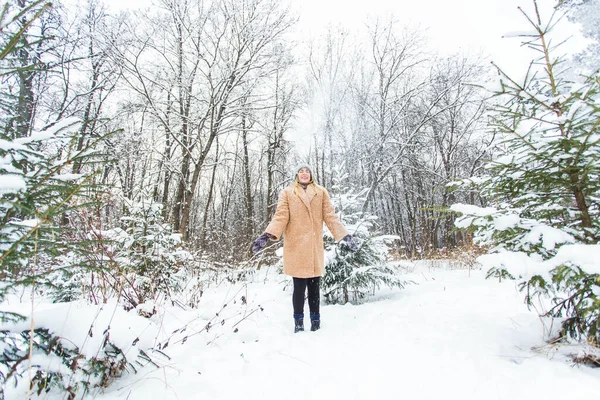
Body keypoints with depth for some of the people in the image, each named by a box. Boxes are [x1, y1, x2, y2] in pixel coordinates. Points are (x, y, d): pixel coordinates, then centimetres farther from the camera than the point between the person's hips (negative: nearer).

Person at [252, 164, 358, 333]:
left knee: (314, 286, 9)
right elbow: (280, 216, -2)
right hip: (296, 246, -2)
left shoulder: (321, 192, 11)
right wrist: (268, 235, -18)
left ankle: (316, 322, 23)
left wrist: (344, 236, -2)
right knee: (299, 286, 1)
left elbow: (330, 216, 7)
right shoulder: (287, 193, 6)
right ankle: (298, 323, 17)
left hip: (315, 246, 2)